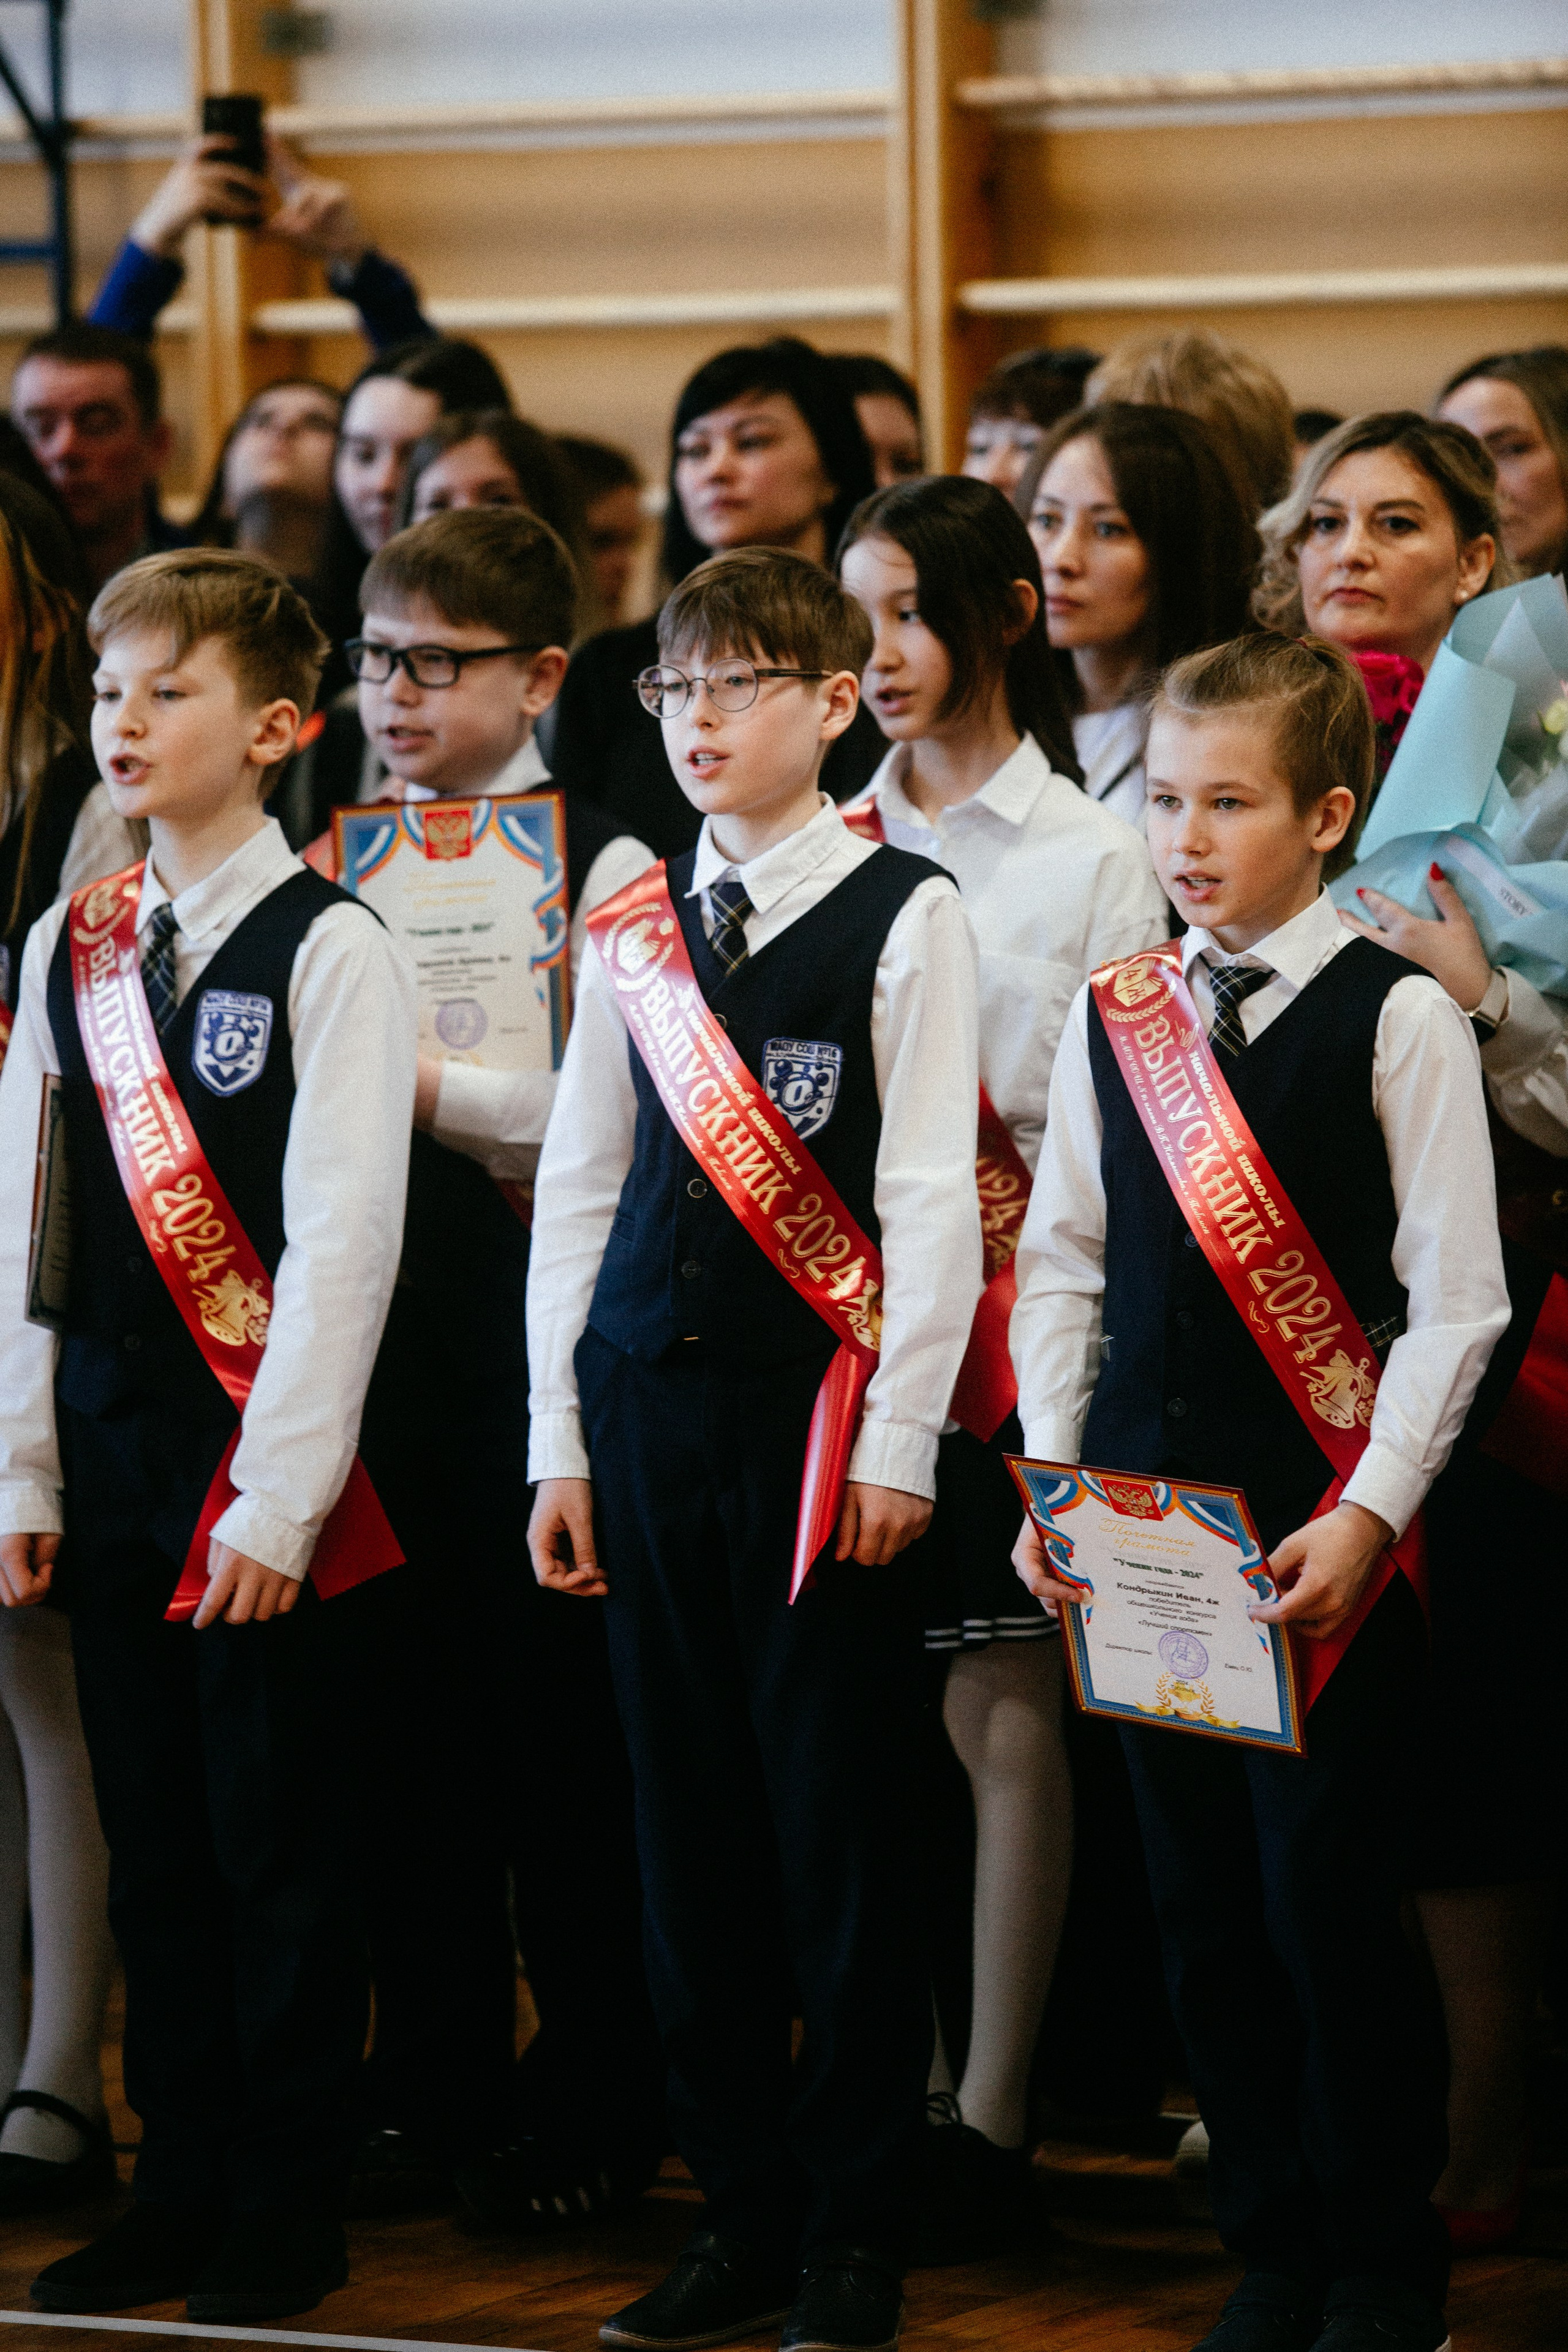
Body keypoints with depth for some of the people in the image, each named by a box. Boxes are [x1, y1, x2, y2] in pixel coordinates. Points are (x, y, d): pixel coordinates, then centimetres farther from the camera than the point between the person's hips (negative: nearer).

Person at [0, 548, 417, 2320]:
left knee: (276, 1832, 0)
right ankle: (179, 2191, 18)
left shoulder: (332, 956, -8)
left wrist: (276, 1496, -16)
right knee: (151, 1835, 10)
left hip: (263, 1446, -5)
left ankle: (286, 2214, 9)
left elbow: (340, 1240, -12)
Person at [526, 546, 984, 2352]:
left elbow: (931, 1194, -6)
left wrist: (900, 1441, -11)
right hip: (650, 1397, 5)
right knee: (688, 1815, 7)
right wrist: (561, 1441, 8)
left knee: (842, 1822, -1)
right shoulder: (631, 930, 11)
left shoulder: (904, 918, -2)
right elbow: (578, 1187, 12)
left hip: (823, 1406, -5)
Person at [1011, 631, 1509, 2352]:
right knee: (1201, 1904, 8)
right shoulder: (1111, 1016, 8)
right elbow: (1059, 1262, 13)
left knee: (1328, 1898, -4)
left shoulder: (1399, 1020, -6)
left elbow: (1455, 1302, -7)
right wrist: (1053, 1481, 3)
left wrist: (1368, 1515, -14)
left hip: (1325, 1531, -5)